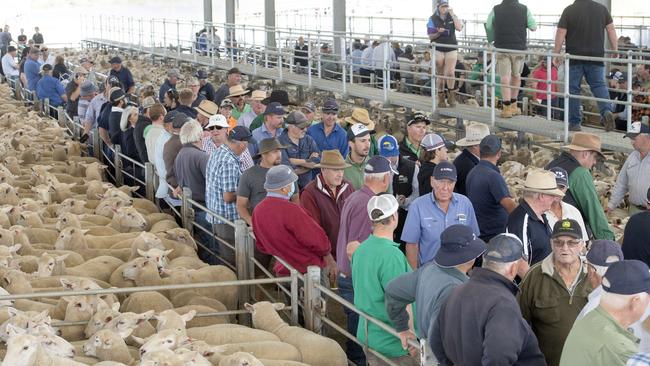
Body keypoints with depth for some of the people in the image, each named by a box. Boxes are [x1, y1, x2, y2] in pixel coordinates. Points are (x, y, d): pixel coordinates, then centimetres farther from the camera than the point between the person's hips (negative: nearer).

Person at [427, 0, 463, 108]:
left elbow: (459, 28, -12)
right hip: (438, 49, 0)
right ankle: (441, 99, 15)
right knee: (440, 75, 5)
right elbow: (430, 37, 1)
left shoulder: (452, 17, 5)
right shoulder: (433, 19, 1)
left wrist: (453, 15, -14)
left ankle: (451, 95, 2)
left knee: (450, 73, -16)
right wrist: (438, 33, -19)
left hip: (451, 49, 0)